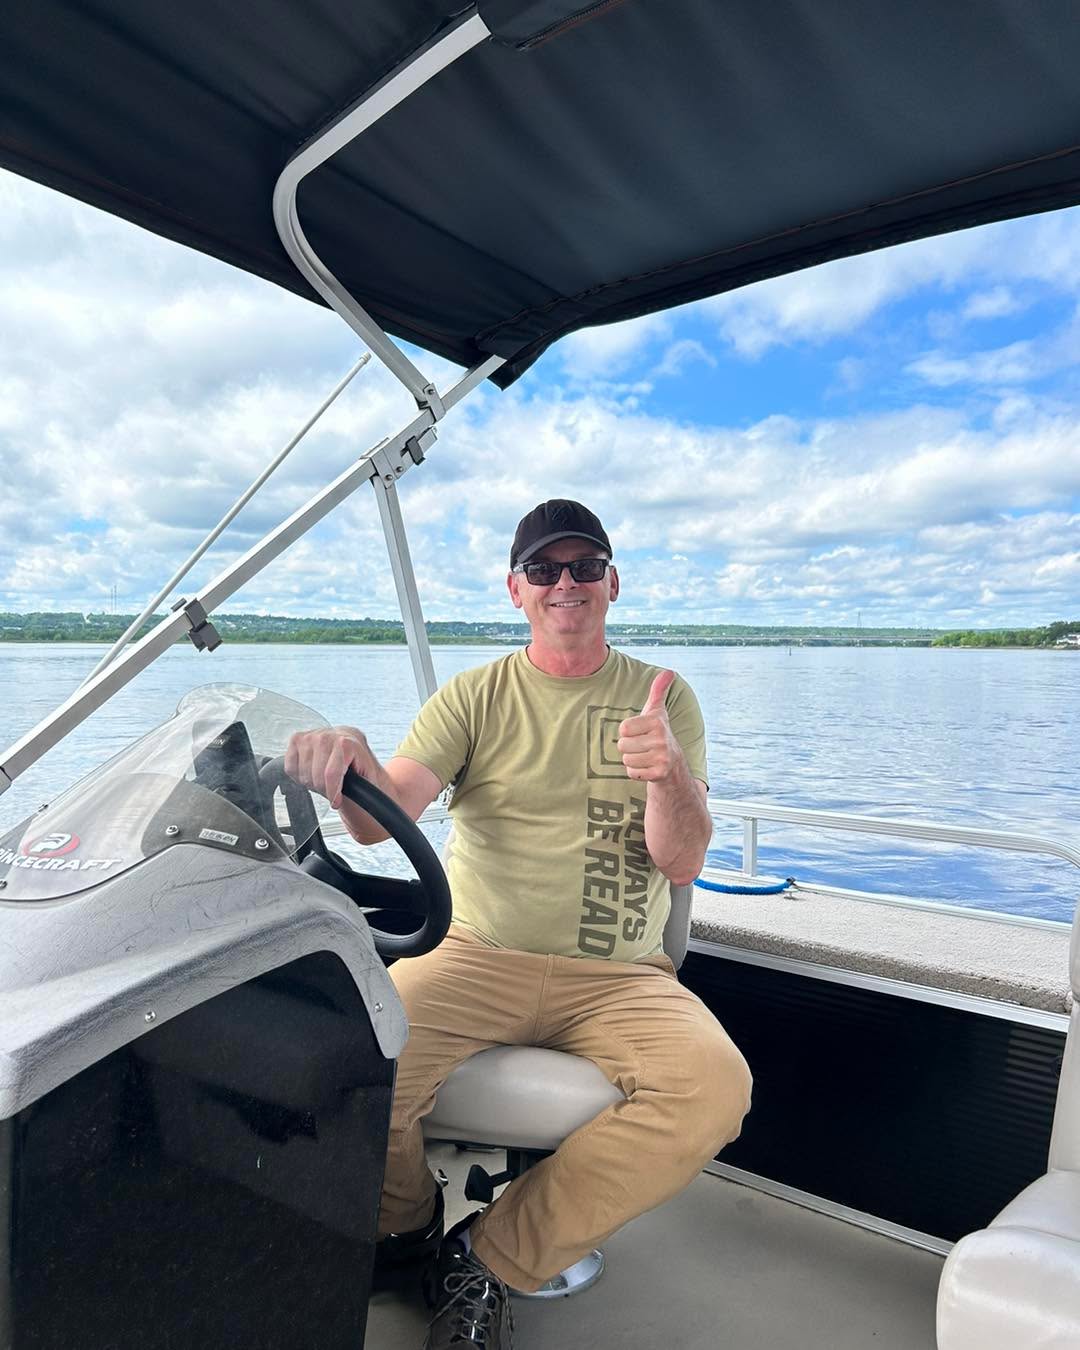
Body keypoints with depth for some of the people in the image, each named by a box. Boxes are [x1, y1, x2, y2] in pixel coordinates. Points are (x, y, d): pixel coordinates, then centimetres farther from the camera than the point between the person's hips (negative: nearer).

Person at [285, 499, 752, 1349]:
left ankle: (491, 1259, -5)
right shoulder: (475, 697, 5)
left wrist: (668, 774, -24)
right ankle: (404, 1221, 10)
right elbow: (382, 821, -9)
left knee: (715, 1088, -26)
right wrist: (350, 766, -33)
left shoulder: (664, 699, 6)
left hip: (617, 979, 1)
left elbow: (682, 863, -2)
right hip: (476, 956, 0)